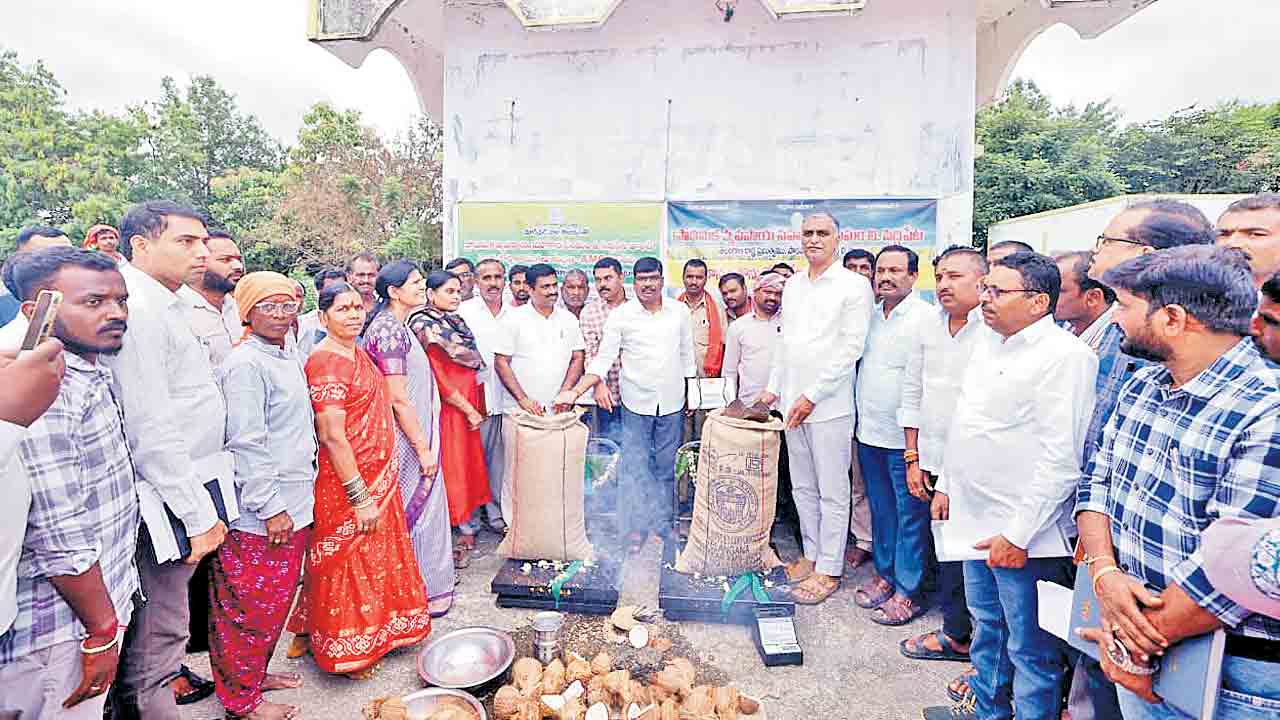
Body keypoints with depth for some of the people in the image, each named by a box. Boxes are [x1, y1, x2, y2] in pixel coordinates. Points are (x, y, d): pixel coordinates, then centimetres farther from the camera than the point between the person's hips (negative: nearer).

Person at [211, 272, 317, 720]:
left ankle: (257, 672, 38)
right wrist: (270, 507, -18)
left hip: (294, 505, 8)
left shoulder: (289, 359, 12)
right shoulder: (246, 363, -16)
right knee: (253, 607, 6)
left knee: (277, 600, 20)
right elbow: (246, 443, -20)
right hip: (260, 514, -8)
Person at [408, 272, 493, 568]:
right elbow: (439, 376, -15)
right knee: (451, 468, 0)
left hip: (470, 402, 8)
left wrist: (479, 404, 10)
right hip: (448, 407, -8)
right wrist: (469, 409, -13)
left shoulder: (457, 321, 12)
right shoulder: (424, 326, -11)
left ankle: (467, 526, 27)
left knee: (471, 463, 14)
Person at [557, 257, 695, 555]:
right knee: (635, 469, 3)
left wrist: (690, 393, 11)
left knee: (666, 468, 12)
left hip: (671, 403, 2)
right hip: (636, 404, -2)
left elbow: (687, 354, 11)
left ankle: (663, 525, 28)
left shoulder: (680, 311, 2)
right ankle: (636, 528, 18)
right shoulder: (621, 315, -6)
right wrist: (575, 391, -18)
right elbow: (603, 359, -8)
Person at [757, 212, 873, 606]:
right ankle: (812, 554, 30)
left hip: (829, 405, -6)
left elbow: (851, 348, -12)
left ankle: (829, 569, 15)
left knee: (832, 492, 3)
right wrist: (773, 388, 11)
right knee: (802, 488, 15)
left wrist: (812, 395, -14)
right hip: (793, 403, 7)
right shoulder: (792, 285, 13)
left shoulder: (854, 285, -6)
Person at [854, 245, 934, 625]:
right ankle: (884, 575, 32)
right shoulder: (871, 316, 11)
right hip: (869, 434, 7)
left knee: (910, 515, 4)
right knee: (880, 510, 17)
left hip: (904, 438, -7)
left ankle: (907, 592, 16)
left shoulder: (927, 318, -11)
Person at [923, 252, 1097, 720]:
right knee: (987, 624, 24)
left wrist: (1019, 533, -21)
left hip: (1023, 535, -9)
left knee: (1030, 647, 8)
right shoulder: (988, 345, 10)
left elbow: (1061, 460, -22)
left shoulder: (1064, 356, -18)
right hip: (978, 521, 9)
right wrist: (947, 485, 18)